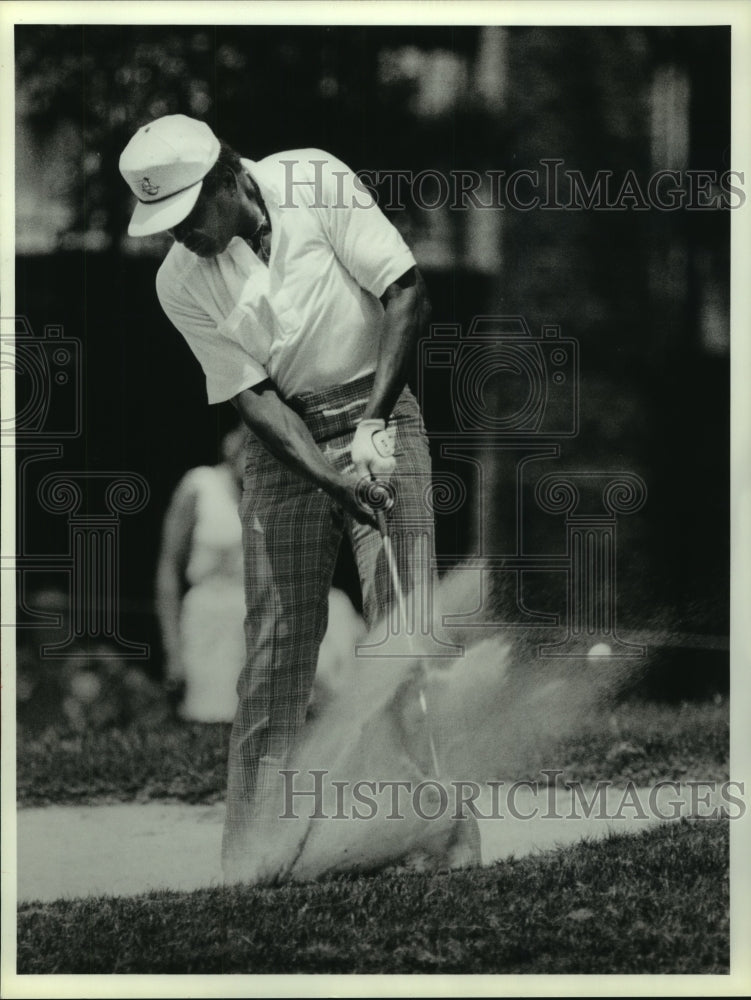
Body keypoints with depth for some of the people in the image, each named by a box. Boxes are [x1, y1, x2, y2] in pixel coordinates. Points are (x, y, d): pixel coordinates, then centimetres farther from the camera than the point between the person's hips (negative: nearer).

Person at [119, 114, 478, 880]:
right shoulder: (181, 284, -8)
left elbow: (407, 297, -14)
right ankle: (249, 853, 1)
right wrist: (335, 479, -23)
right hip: (285, 441, 1)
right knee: (274, 640, -3)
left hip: (379, 410, -1)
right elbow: (253, 397, -10)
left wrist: (373, 421, -21)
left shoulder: (319, 184, -15)